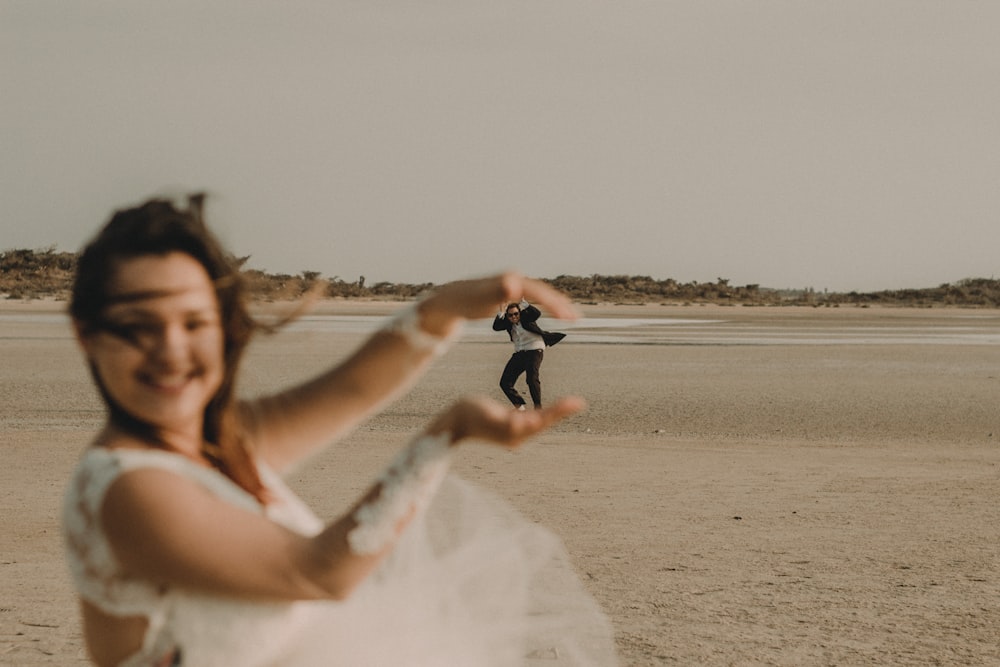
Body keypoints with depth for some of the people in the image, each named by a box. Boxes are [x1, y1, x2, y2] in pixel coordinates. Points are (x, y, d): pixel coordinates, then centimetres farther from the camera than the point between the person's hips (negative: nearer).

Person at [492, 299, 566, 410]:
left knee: (532, 379, -25)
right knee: (505, 382, 2)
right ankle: (520, 407, 15)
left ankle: (538, 407, -14)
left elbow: (537, 313, -29)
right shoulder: (508, 322, 3)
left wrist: (525, 304, -36)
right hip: (519, 353, 7)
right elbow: (496, 327, -10)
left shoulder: (526, 316, -10)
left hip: (534, 350, -7)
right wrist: (501, 314, -21)